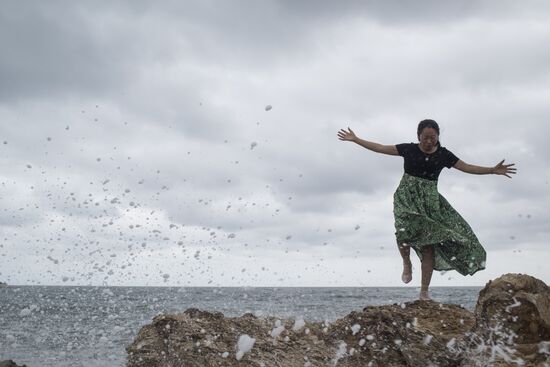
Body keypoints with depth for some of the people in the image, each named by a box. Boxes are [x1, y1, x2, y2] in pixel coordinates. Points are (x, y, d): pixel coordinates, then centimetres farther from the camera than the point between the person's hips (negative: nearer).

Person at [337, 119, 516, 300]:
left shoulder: (443, 154, 7)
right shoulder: (409, 149, 3)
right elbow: (380, 148, 5)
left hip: (429, 200, 2)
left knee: (429, 244, -5)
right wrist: (355, 139, 2)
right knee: (406, 230, -32)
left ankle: (424, 292, 4)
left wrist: (493, 170, 0)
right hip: (407, 196, -2)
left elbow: (468, 168, 9)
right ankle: (406, 263, -1)